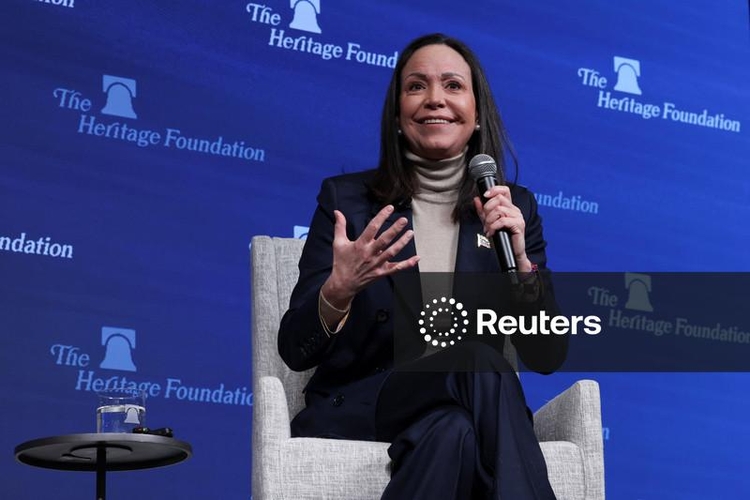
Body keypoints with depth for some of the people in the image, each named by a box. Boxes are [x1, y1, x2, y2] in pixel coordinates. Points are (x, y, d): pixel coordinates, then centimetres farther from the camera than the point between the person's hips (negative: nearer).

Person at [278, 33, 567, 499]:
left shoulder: (514, 206, 9)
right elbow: (297, 351, -1)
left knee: (452, 433, -38)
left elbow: (548, 356, 2)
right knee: (478, 361, -33)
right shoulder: (347, 198, 3)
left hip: (472, 407, 2)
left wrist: (517, 259, -15)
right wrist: (339, 289, -23)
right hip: (356, 410, -1)